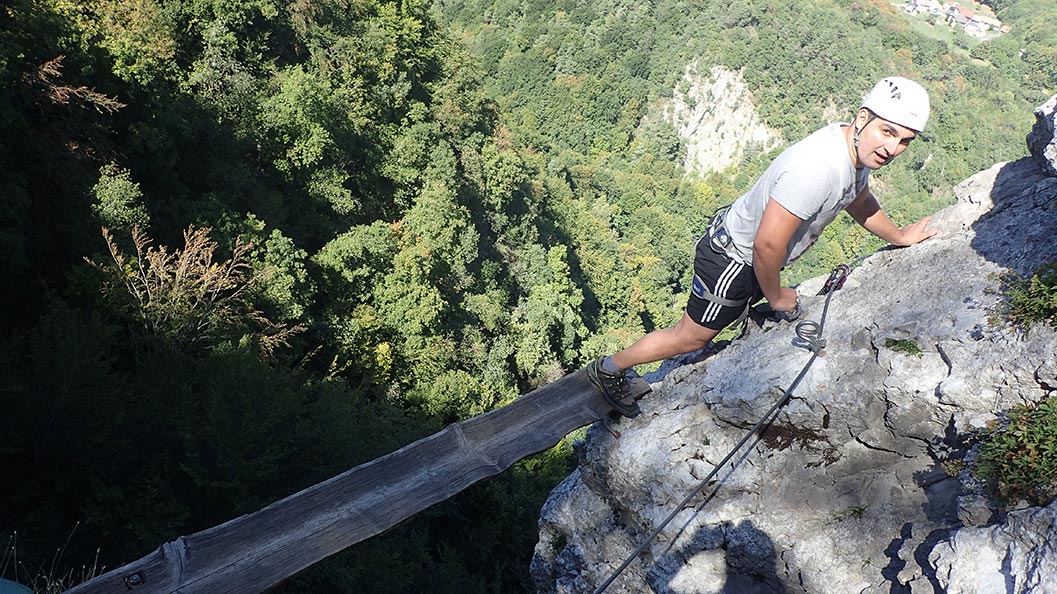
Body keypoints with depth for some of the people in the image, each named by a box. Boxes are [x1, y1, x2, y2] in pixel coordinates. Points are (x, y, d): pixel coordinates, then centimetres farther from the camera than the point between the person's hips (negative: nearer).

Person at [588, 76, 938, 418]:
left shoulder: (859, 148, -6)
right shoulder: (816, 169, -37)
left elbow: (859, 201, 18)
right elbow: (767, 245, -34)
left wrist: (899, 236, 28)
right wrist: (776, 297, -17)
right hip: (732, 260, -9)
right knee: (692, 337, 7)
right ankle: (609, 369, 24)